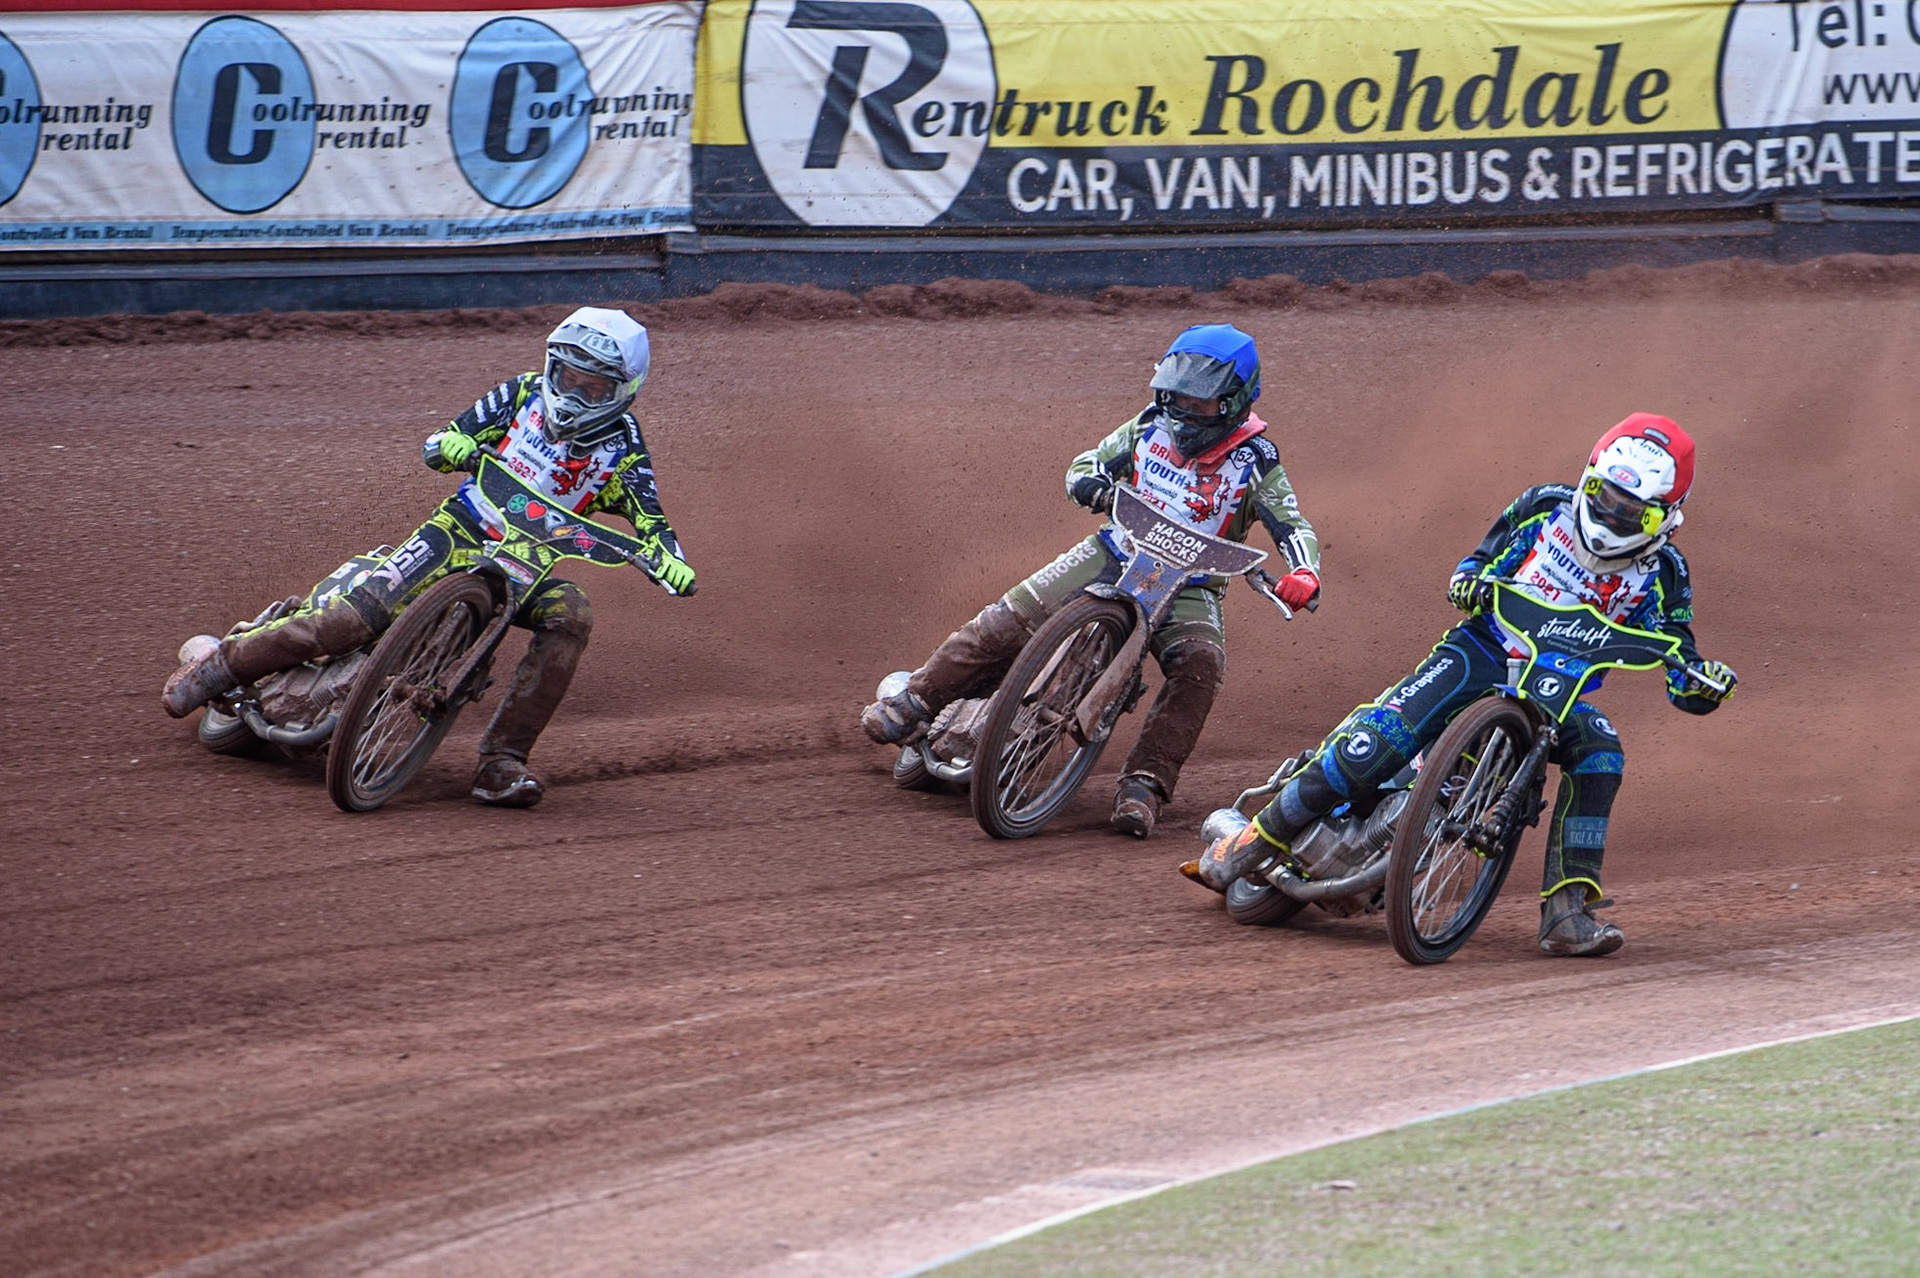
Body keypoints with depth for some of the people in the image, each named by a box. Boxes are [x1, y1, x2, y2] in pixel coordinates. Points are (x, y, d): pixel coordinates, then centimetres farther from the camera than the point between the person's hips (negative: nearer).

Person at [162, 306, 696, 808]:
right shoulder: (525, 393, 1)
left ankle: (501, 761, -28)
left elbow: (649, 520, -6)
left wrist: (670, 559, -28)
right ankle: (222, 664, -7)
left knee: (571, 615, -30)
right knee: (363, 612, -21)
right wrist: (451, 446, -22)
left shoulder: (622, 448, 0)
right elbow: (439, 445, 2)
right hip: (461, 532, -1)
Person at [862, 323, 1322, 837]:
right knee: (1006, 621, -12)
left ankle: (1143, 787, -34)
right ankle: (912, 703, -2)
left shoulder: (1255, 460, -6)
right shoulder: (1153, 425, 3)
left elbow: (1294, 526, -10)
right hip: (1114, 556, 3)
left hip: (1189, 587, -2)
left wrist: (1304, 573, -33)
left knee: (1200, 664, -33)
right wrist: (1093, 486, -15)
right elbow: (1085, 466, 11)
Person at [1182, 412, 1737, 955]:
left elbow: (1685, 689, -5)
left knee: (1599, 754, -32)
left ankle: (1567, 913, -30)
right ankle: (1249, 844, -6)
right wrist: (1468, 582, -11)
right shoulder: (1546, 507, -1)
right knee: (1371, 746, -22)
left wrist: (1703, 681, -30)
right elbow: (1478, 563, 13)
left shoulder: (1660, 573, -3)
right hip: (1480, 653, -1)